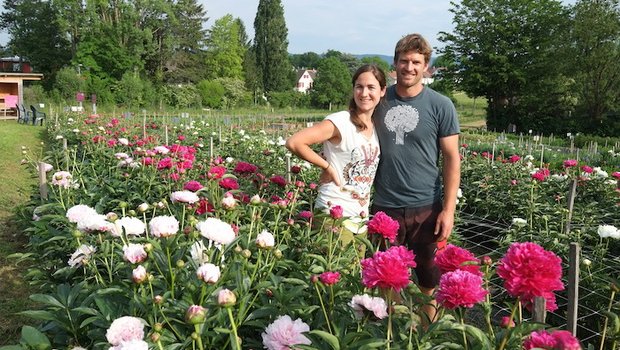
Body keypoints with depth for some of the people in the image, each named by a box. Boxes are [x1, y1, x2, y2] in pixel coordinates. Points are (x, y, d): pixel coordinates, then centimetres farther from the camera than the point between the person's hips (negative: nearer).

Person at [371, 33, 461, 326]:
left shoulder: (440, 106, -4)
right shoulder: (380, 100, 4)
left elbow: (452, 159, -3)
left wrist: (448, 209, -9)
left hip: (425, 208, -2)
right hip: (383, 206, 2)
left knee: (430, 280, 13)